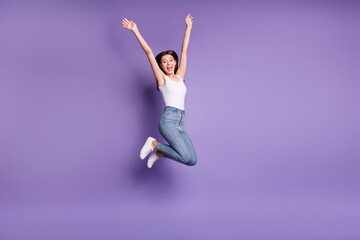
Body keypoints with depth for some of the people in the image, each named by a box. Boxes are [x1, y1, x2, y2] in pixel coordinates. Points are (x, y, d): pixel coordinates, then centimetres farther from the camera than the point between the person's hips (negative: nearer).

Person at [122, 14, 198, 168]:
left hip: (180, 124, 6)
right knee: (188, 158, -21)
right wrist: (135, 31, 6)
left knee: (192, 160, -4)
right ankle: (154, 144, 0)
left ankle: (158, 152, 14)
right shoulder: (162, 78, 8)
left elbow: (184, 50, 23)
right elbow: (149, 52, 4)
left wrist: (188, 27, 29)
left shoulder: (180, 76, 19)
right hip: (168, 119, -6)